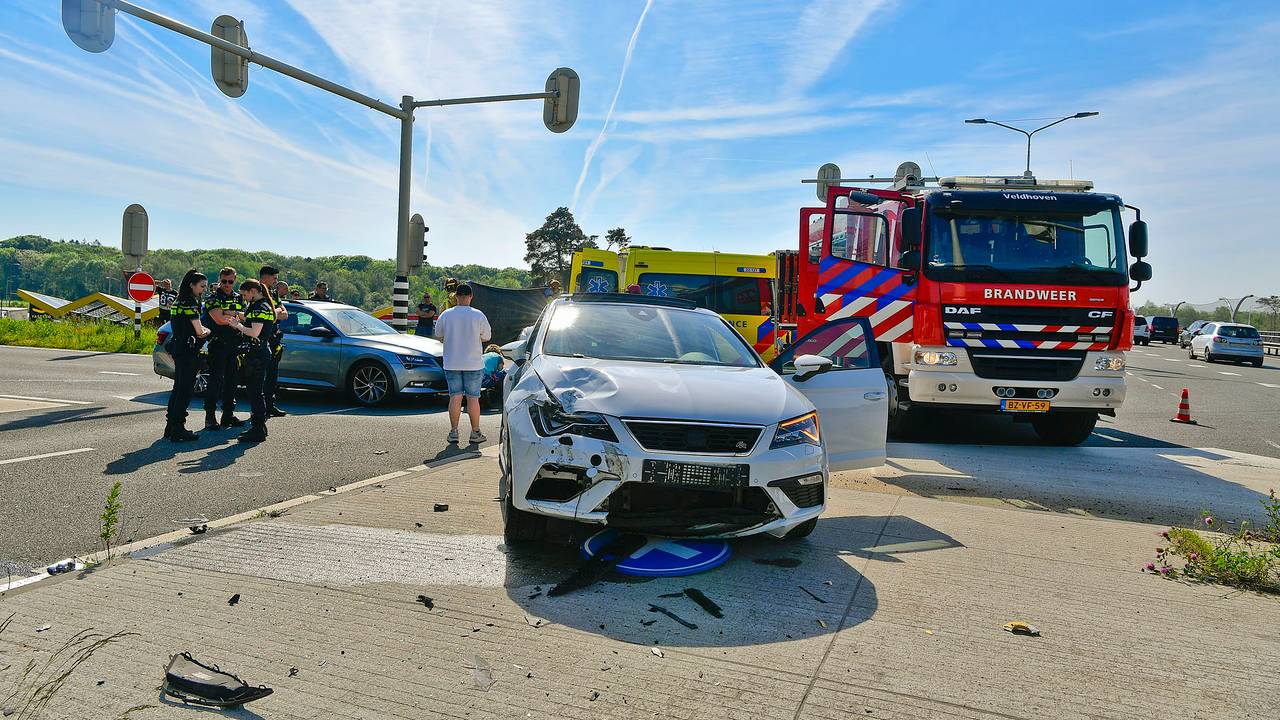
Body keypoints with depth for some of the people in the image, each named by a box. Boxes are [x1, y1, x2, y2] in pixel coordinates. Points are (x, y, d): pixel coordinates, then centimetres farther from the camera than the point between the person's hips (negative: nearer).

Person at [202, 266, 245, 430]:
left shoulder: (238, 297, 14)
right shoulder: (213, 298, -3)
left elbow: (244, 317, 4)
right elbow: (219, 319, -15)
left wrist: (227, 314, -10)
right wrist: (235, 317, -3)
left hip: (235, 345, 6)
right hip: (218, 345, -6)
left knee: (232, 380, 9)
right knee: (215, 380, -7)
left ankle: (228, 415, 17)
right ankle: (210, 417, -3)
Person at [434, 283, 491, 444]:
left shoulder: (446, 315, -3)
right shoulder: (478, 316, -8)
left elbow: (438, 335, 9)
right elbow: (487, 337, 2)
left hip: (452, 363, 2)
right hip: (473, 364, -2)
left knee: (455, 397, 7)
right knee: (473, 398, 3)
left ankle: (453, 432, 9)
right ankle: (475, 433, 7)